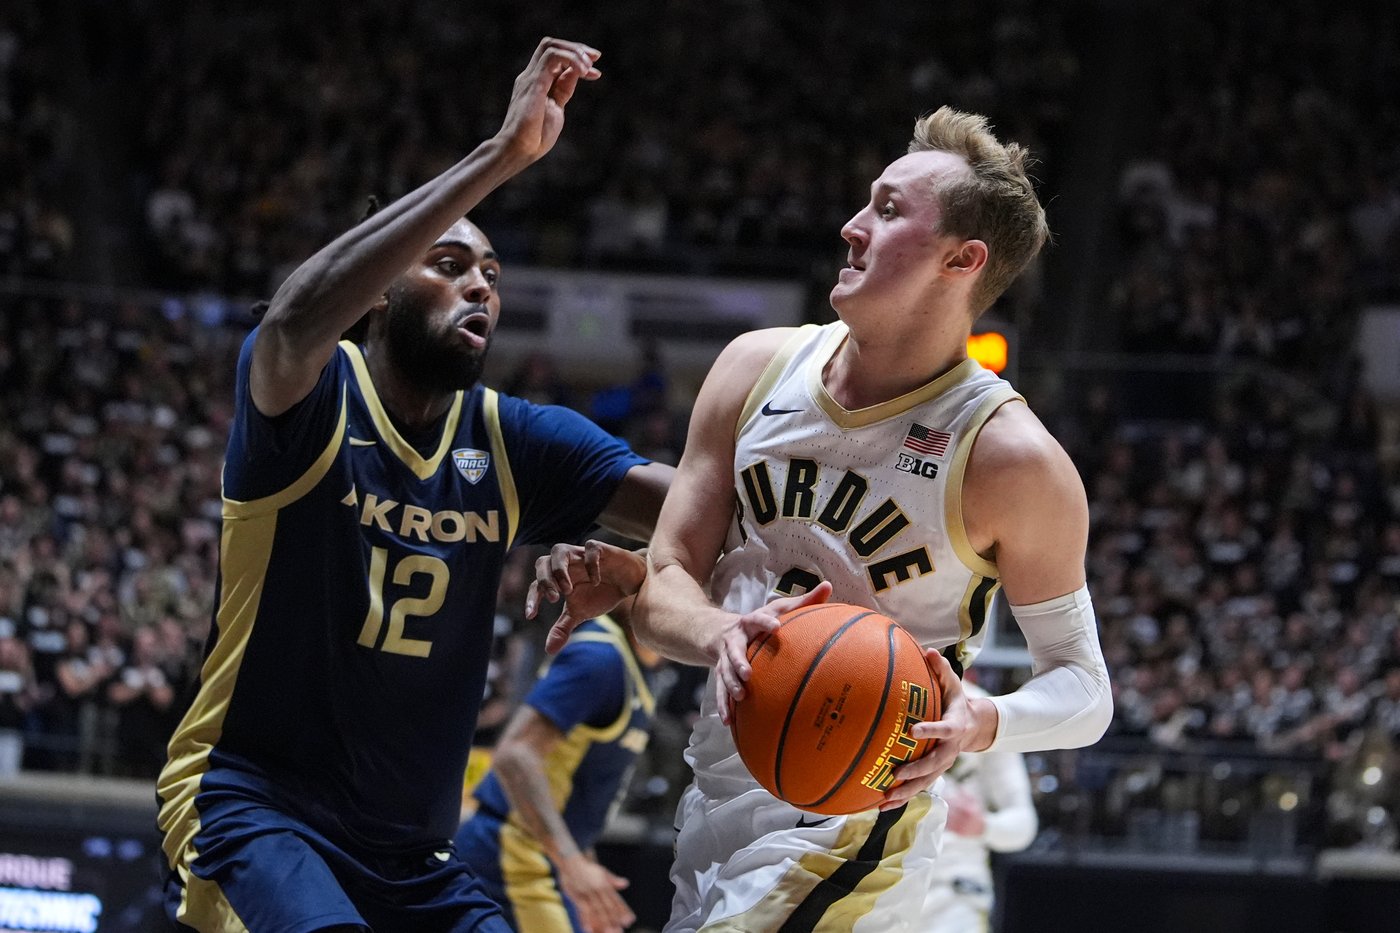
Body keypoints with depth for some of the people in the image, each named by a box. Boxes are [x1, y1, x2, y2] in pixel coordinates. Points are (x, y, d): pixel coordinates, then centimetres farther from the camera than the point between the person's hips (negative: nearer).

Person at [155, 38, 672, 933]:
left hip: (411, 851, 7)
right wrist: (502, 156, -37)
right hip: (254, 803, -7)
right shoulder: (311, 395, -8)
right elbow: (301, 316, -32)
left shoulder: (513, 441, 7)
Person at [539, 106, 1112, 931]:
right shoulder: (759, 369, 0)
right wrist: (723, 636, -25)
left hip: (851, 824, -6)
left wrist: (984, 724, -31)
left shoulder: (1009, 456, -15)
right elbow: (666, 589, 0)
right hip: (718, 794, 6)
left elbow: (1084, 687, -8)